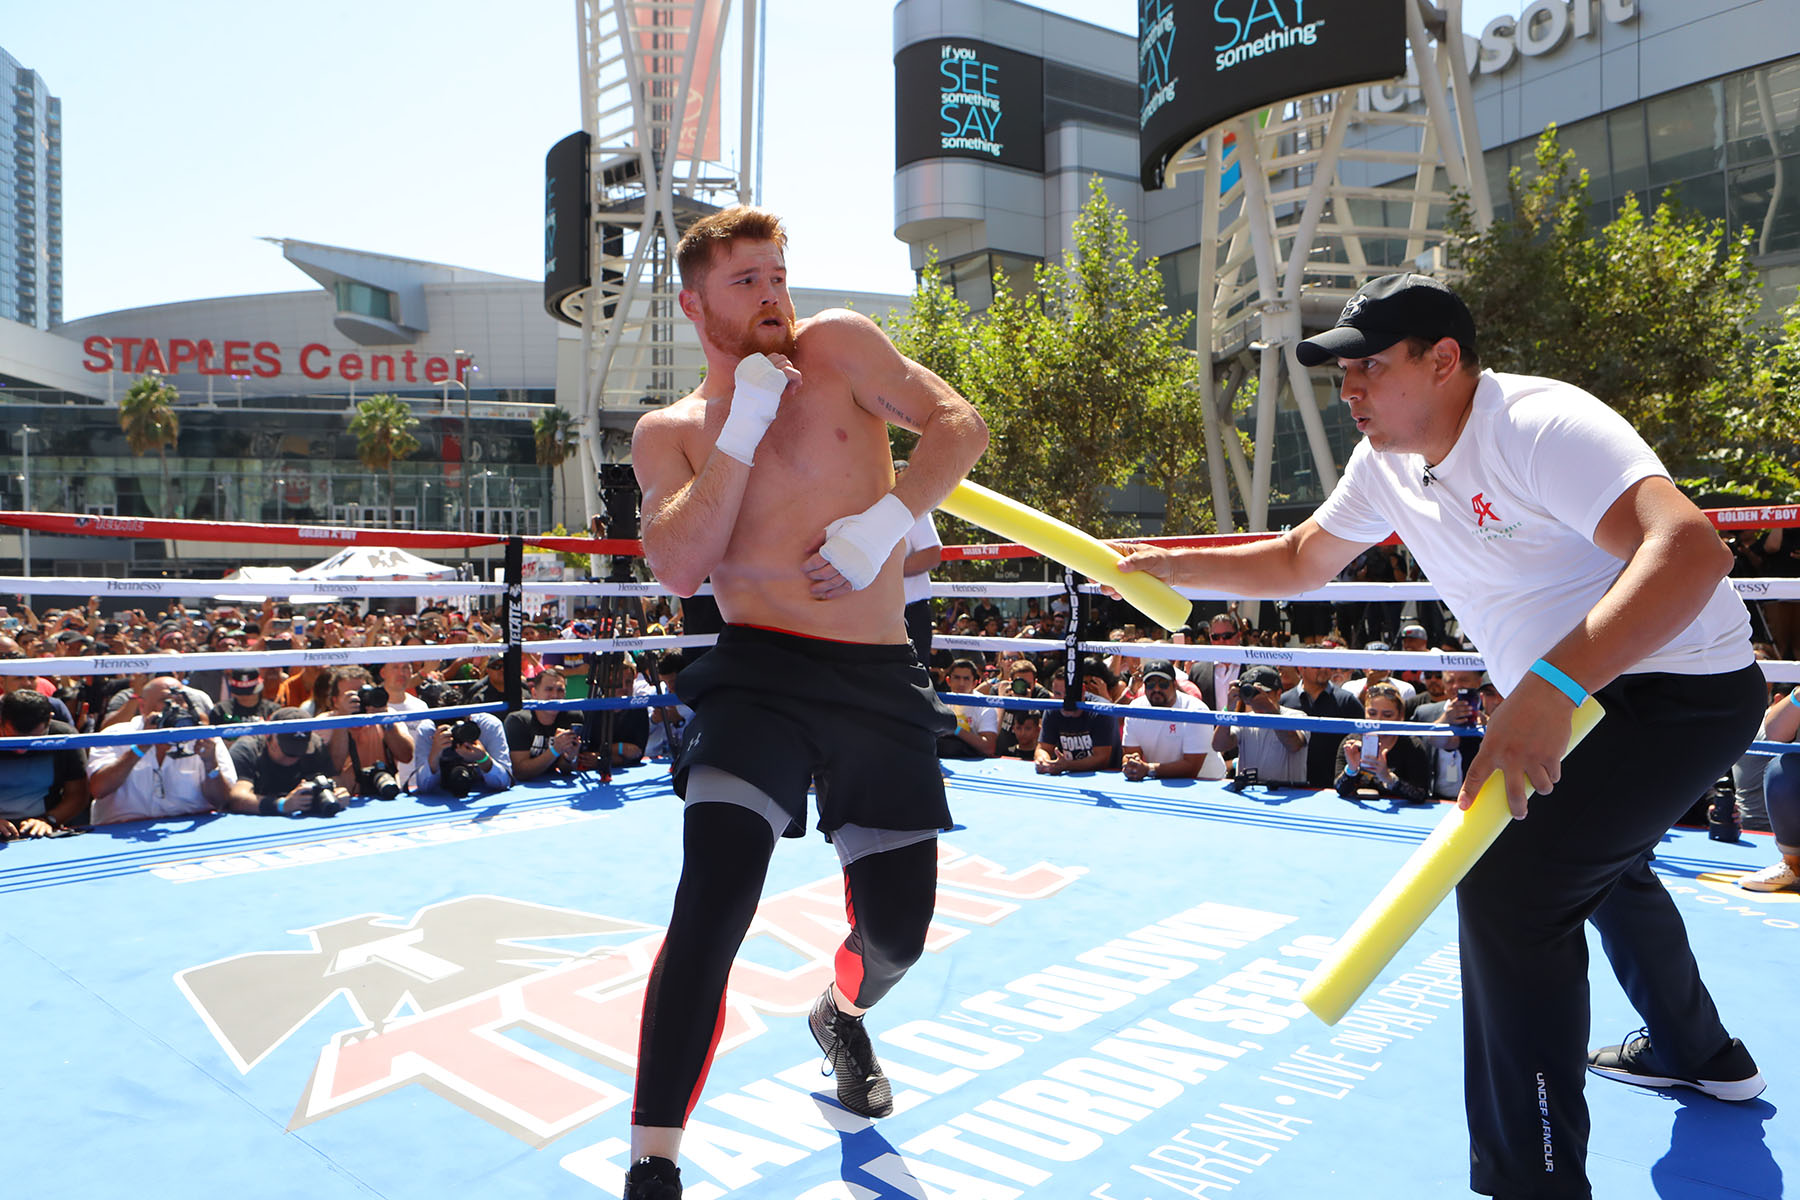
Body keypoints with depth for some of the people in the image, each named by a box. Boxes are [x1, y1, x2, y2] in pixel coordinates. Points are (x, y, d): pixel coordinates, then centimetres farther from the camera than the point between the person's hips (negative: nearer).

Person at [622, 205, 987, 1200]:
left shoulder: (838, 345, 7)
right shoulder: (669, 432, 7)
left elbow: (960, 425, -2)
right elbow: (677, 568, -9)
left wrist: (883, 523, -15)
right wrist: (743, 425, -11)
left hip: (882, 679, 2)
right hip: (761, 672, -1)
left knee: (897, 930, 8)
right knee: (712, 907, -18)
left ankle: (841, 1017, 45)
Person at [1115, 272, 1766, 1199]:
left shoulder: (1541, 428, -30)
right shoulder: (1385, 463, -3)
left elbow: (1690, 551, -43)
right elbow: (1299, 562, 9)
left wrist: (1549, 686, -54)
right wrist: (1173, 566, -3)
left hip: (1686, 688, -10)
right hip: (1574, 697, 10)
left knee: (1509, 880, -22)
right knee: (1599, 860, 29)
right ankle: (1700, 1055, 56)